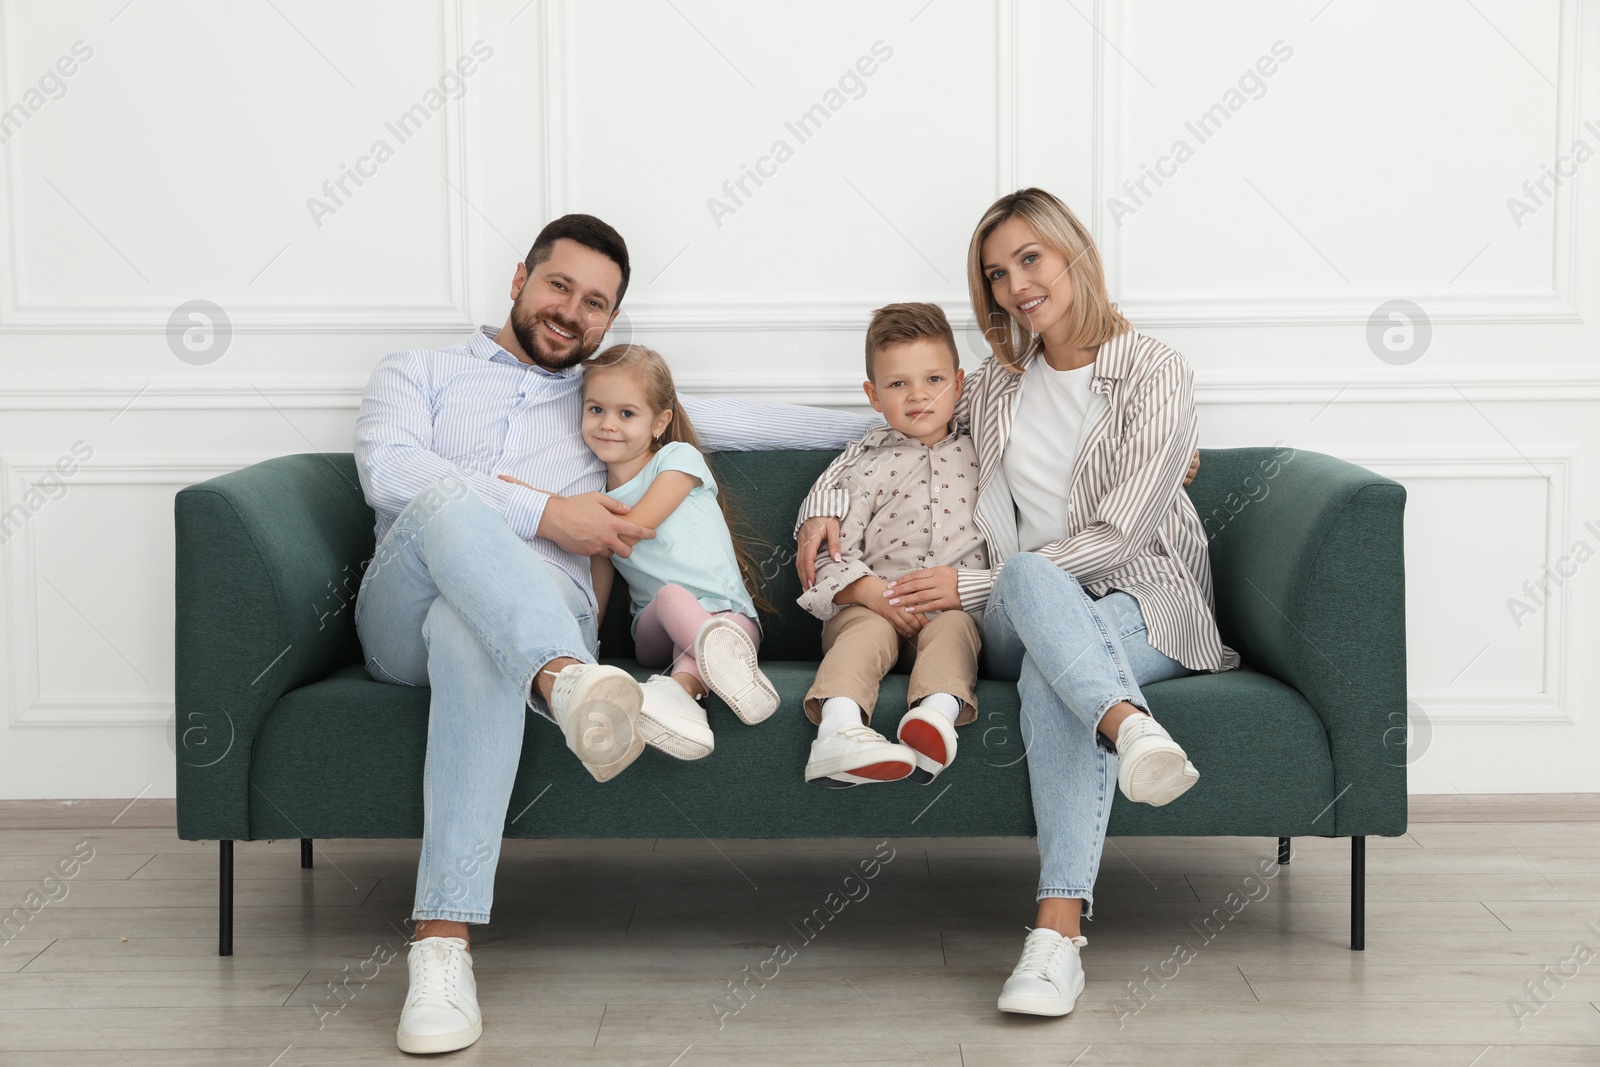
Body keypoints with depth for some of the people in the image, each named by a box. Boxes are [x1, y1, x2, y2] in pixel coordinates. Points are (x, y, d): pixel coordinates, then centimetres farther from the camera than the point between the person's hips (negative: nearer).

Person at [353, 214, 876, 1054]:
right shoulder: (418, 374, 24)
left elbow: (744, 423, 30)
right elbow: (388, 469, 2)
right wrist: (543, 511, -8)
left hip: (539, 604, 0)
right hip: (403, 618, 0)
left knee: (471, 631, -39)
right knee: (446, 501, -35)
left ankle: (443, 947, -47)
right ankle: (567, 680, -59)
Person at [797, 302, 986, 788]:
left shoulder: (978, 454, 19)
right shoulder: (868, 467, 11)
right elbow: (830, 551, 2)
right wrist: (875, 593, -16)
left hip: (955, 604, 1)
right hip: (872, 602, -1)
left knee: (954, 626, -31)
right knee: (867, 632, -32)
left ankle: (938, 713, -61)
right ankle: (839, 725, -59)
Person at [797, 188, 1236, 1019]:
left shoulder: (1155, 374, -2)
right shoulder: (1000, 381, 17)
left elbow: (1119, 535, -10)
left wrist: (972, 586, -14)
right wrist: (825, 501, 13)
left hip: (1142, 604, -3)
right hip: (1021, 618, 3)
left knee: (1051, 673, -40)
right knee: (1031, 575, -38)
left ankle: (1059, 931, -55)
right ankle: (1131, 727, -67)